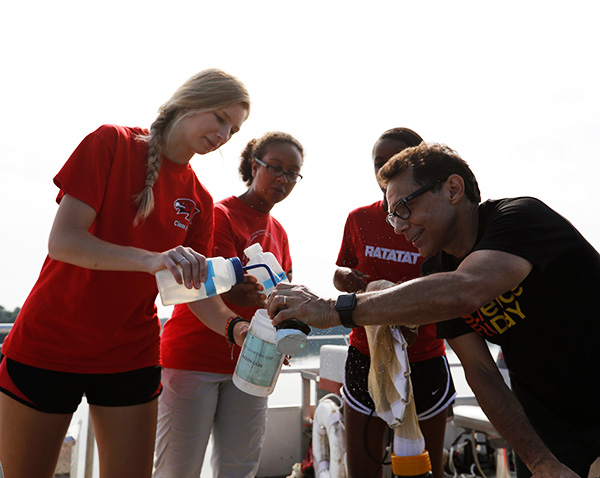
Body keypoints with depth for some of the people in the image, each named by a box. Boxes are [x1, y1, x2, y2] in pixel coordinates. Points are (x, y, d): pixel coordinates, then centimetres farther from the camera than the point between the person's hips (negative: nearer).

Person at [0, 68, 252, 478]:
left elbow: (196, 290, 0)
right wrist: (151, 259, -32)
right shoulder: (111, 143, -9)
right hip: (47, 347, -3)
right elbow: (62, 241, -18)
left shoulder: (199, 202, 3)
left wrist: (234, 326, -19)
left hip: (131, 358, 3)